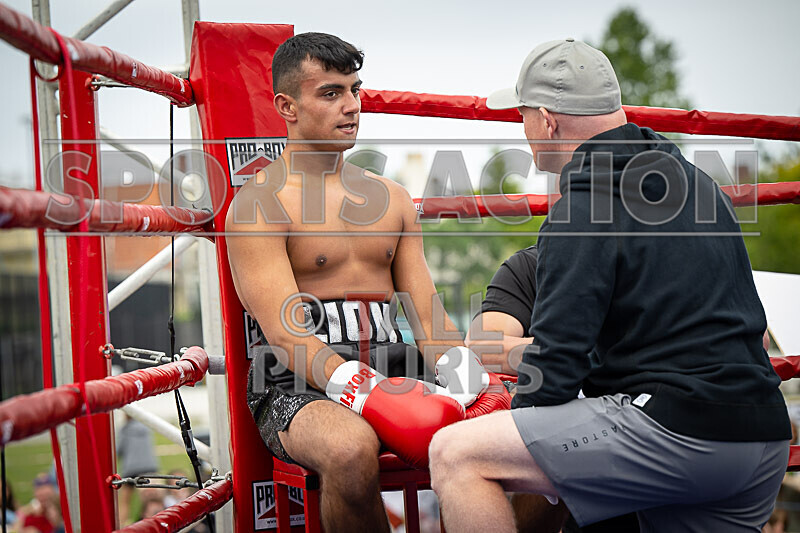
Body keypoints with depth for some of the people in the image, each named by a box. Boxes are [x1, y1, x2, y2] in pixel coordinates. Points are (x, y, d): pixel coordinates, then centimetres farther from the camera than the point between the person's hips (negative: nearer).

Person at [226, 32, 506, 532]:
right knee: (351, 450, -39)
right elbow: (288, 336, -13)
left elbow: (428, 315, 12)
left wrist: (469, 382, -10)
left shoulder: (391, 197, 18)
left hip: (393, 368, 5)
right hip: (301, 384, -5)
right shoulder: (258, 204, -2)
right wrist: (376, 400, -28)